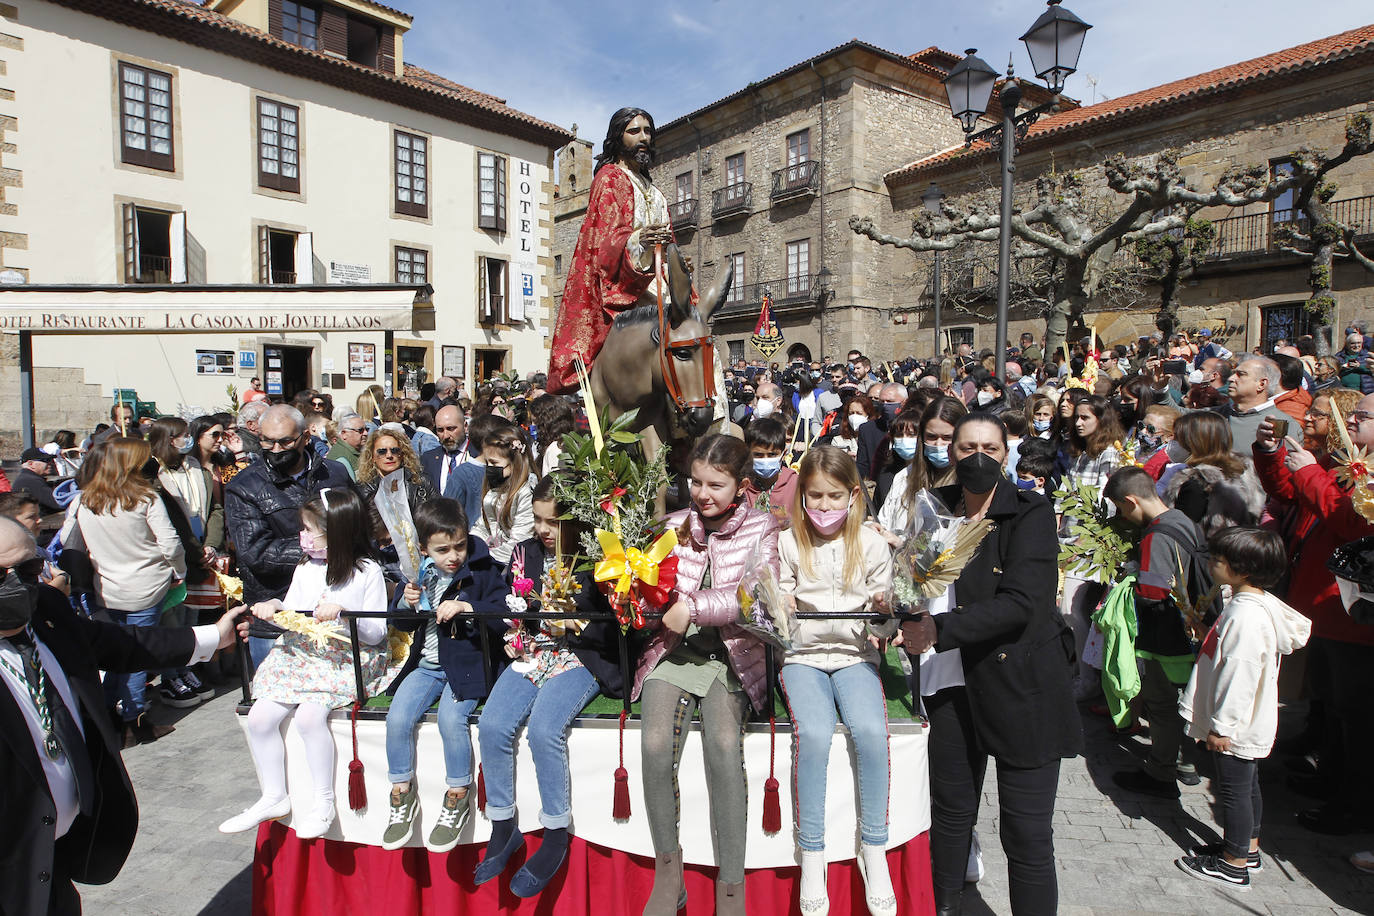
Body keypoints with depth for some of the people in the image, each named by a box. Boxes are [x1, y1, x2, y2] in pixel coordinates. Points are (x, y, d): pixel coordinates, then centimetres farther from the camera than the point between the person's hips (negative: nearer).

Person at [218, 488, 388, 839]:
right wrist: (275, 607, -2)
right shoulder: (305, 568, 12)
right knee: (260, 716, -10)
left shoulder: (367, 571, -6)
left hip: (349, 661, -6)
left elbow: (377, 633, -9)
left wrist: (343, 613, -23)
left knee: (309, 715, -28)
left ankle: (323, 803, -9)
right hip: (301, 655, 7)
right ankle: (274, 797, 11)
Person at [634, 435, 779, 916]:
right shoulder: (674, 525, 9)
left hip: (732, 654, -2)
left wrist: (693, 608, -19)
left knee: (723, 743, -28)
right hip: (673, 650, 2)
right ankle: (668, 872, -3)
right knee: (655, 744, -23)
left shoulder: (762, 529, 2)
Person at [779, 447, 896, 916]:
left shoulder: (871, 545, 3)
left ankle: (874, 849, -8)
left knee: (871, 731, -27)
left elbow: (882, 627, 6)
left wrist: (884, 613, -16)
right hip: (803, 656, 0)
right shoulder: (789, 543, 2)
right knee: (813, 734, -27)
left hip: (855, 654, 1)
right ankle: (812, 857, -11)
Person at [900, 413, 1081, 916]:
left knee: (1027, 831, 4)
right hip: (955, 684, 4)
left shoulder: (1031, 513, -9)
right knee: (951, 809, 17)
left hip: (1023, 684, -4)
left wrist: (940, 630, -23)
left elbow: (1019, 603, -20)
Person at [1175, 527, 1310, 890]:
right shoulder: (1253, 603, 4)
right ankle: (1248, 848, 38)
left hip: (1236, 727, -10)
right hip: (1247, 725, 10)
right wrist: (1205, 636, 14)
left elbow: (1240, 676, -27)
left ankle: (1233, 866, 18)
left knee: (1234, 790, 4)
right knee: (1247, 786, 22)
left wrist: (1222, 725, -23)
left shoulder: (1246, 616, -28)